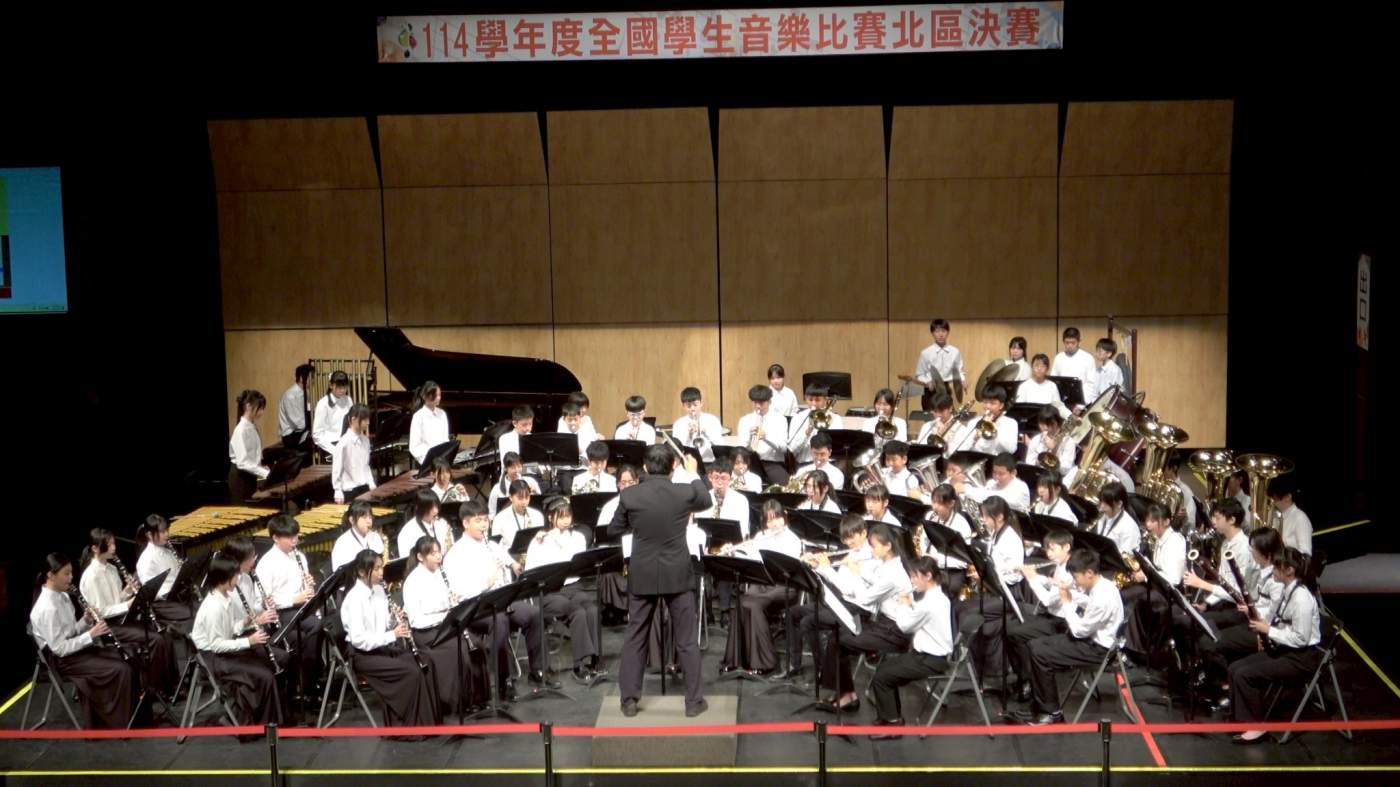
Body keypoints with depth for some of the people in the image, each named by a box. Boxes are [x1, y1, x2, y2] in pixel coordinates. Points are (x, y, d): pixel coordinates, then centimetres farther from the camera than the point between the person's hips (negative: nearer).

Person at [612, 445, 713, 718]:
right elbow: (706, 502, 14)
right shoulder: (685, 492, -10)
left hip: (642, 576, 1)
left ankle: (629, 700, 13)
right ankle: (694, 700, 12)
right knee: (687, 641, 9)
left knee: (635, 639, 11)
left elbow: (616, 528, 7)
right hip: (677, 574, -1)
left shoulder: (629, 495, -9)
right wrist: (694, 475, 26)